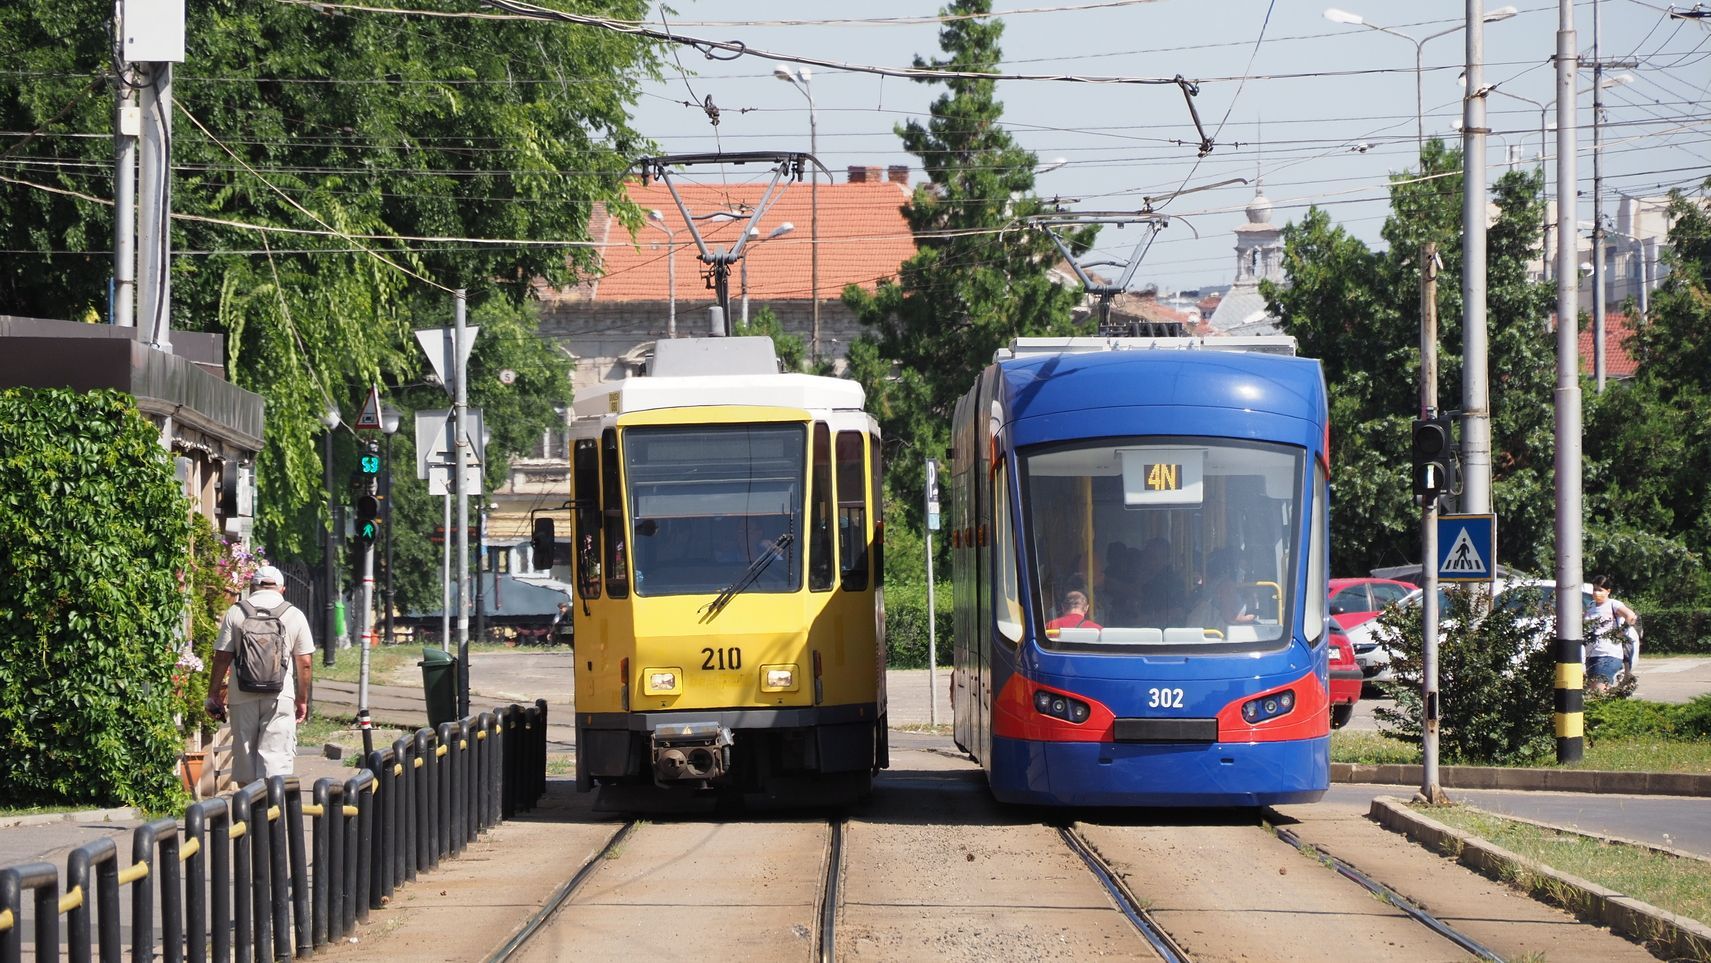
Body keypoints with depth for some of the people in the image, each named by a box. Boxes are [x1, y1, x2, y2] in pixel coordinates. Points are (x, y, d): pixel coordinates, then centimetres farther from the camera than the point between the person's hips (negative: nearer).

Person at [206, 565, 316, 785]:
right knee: (276, 759, -3)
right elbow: (304, 663, 4)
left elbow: (222, 658, 0)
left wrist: (214, 695, 6)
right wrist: (302, 699, 14)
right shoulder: (294, 615, 3)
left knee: (244, 755, 11)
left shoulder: (236, 613, 2)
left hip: (242, 697, 1)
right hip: (280, 698, -1)